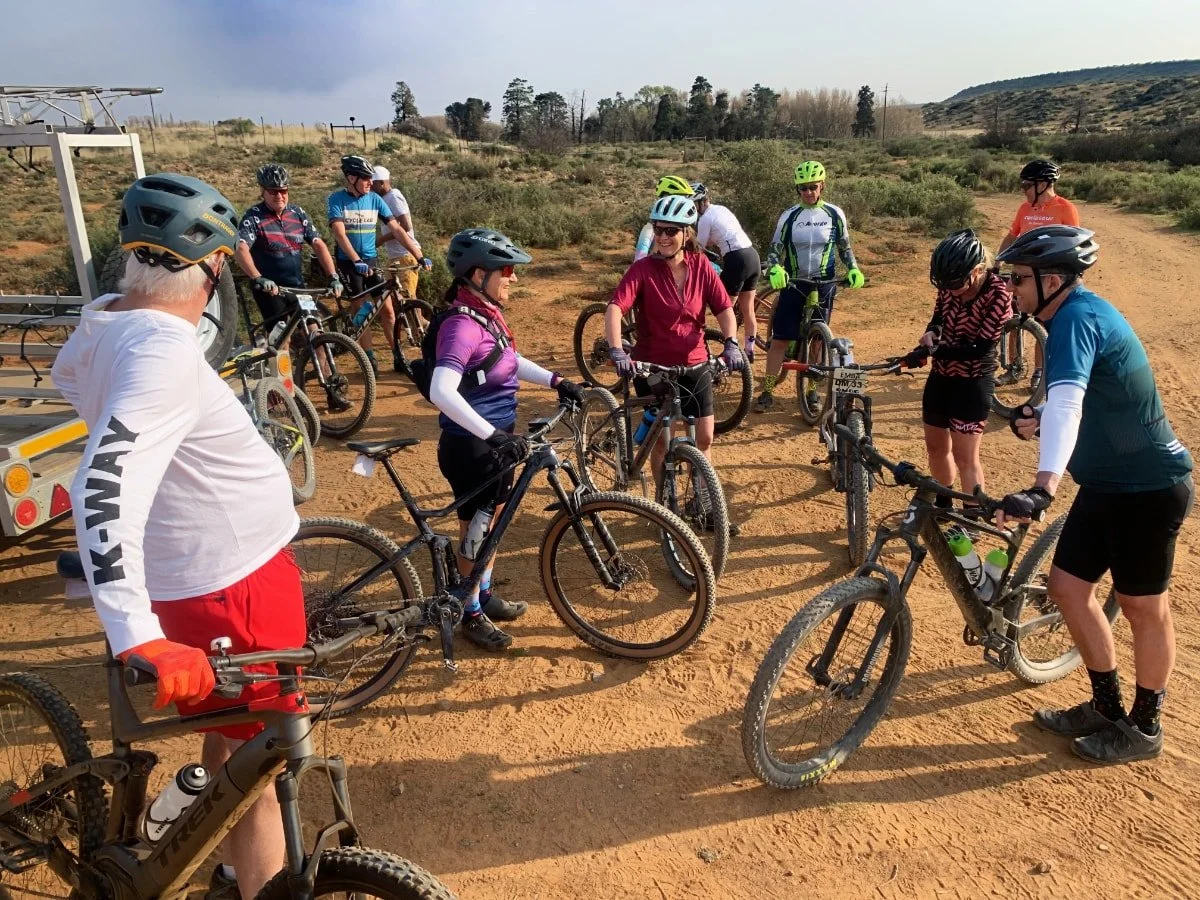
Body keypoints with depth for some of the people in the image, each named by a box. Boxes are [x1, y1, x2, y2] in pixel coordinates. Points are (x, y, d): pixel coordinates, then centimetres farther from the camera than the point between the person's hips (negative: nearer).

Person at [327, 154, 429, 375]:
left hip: (371, 260, 3)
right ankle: (370, 359, 8)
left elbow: (396, 230, -3)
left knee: (387, 310, 1)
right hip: (348, 262, -3)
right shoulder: (337, 199, -9)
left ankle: (399, 357, 9)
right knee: (361, 311, 0)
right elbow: (339, 234, -20)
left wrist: (420, 256, -11)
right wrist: (356, 261, -34)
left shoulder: (374, 199, 0)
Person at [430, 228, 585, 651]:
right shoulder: (463, 324, -25)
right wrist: (493, 435, -40)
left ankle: (485, 595, 41)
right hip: (470, 445, -9)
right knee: (475, 529, 7)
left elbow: (512, 361, 20)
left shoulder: (487, 315, 4)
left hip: (495, 439, 9)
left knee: (491, 521, 22)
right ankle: (470, 612, 27)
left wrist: (556, 381, 9)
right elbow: (442, 391, -38)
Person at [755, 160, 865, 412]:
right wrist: (775, 270, -21)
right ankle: (767, 392, 5)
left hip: (823, 286, 1)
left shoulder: (835, 214, 0)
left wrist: (854, 269, -6)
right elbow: (775, 250, 0)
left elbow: (844, 247, 10)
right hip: (793, 285, -1)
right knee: (779, 340, -3)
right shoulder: (789, 217, -3)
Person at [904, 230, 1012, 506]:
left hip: (972, 384, -6)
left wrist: (934, 351, -29)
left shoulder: (998, 295, -22)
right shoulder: (950, 284, -6)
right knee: (936, 446, 17)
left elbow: (981, 349, -23)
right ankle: (941, 504, 38)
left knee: (965, 456, -1)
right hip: (941, 376, 6)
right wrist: (931, 333, -14)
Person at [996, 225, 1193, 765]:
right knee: (1067, 588, 12)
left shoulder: (1078, 317, -23)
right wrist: (1037, 417, -2)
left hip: (1149, 488, -9)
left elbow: (1067, 401, -40)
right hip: (1107, 482, 9)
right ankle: (1106, 706, 30)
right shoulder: (1076, 313, 7)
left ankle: (1144, 728, 27)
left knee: (1143, 607, 7)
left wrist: (1042, 488, -51)